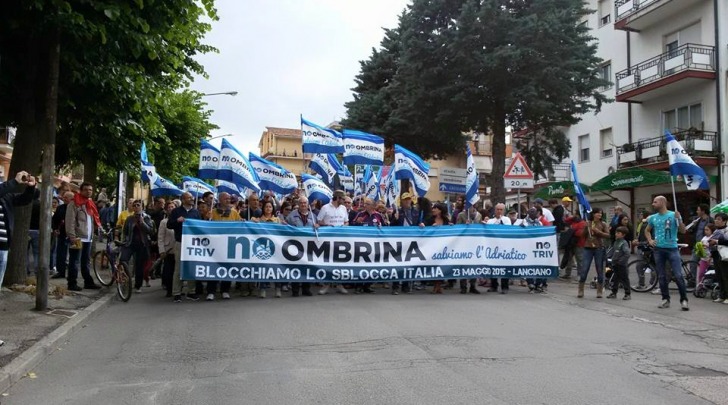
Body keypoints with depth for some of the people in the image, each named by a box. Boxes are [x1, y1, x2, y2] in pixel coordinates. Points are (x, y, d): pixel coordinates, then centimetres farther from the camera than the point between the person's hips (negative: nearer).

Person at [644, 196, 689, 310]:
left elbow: (683, 231, -7)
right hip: (658, 249, 4)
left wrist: (679, 219, -21)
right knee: (661, 276, 7)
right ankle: (665, 299, 15)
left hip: (672, 248, -4)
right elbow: (647, 231, 23)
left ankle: (684, 300, -2)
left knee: (678, 275, -10)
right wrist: (650, 240, 6)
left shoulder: (673, 215, -3)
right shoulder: (653, 218, 8)